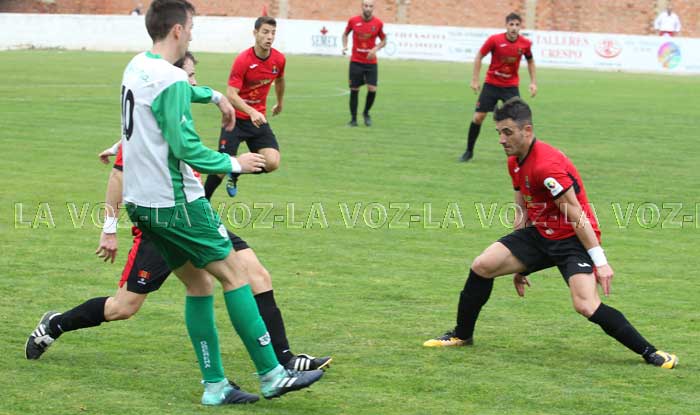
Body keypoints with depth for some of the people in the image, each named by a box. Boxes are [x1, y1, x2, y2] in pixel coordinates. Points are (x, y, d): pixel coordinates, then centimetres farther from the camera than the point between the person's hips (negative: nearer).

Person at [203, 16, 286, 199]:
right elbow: (231, 94, -25)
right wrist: (251, 112, -40)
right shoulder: (243, 60, -21)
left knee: (272, 162, -12)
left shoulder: (279, 59, -6)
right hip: (236, 117, -4)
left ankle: (235, 173, 17)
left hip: (258, 119, 4)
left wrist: (280, 103, 33)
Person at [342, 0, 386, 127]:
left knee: (372, 89, -10)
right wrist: (345, 46, -4)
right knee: (354, 90, 0)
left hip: (371, 62, 0)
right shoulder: (353, 21, -4)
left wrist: (376, 49, -12)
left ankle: (366, 113, 17)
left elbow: (383, 40, 7)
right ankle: (353, 119, 14)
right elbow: (345, 34, 14)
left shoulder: (378, 23, -4)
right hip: (356, 62, 0)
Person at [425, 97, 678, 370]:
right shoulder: (515, 162, 6)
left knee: (586, 306, -27)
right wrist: (519, 264, 20)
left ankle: (650, 353, -16)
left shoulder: (546, 164, -25)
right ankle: (462, 335, 19)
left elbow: (576, 215, -26)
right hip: (541, 234, 9)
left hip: (573, 239, -9)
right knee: (482, 266, -1)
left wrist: (600, 262, -27)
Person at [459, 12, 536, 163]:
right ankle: (469, 151, 16)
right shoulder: (495, 40, -16)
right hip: (491, 84, -1)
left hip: (511, 86, 1)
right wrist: (475, 79, -5)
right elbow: (479, 56, -4)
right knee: (478, 117, -1)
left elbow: (530, 61, 9)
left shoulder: (525, 43, -10)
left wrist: (533, 82, 4)